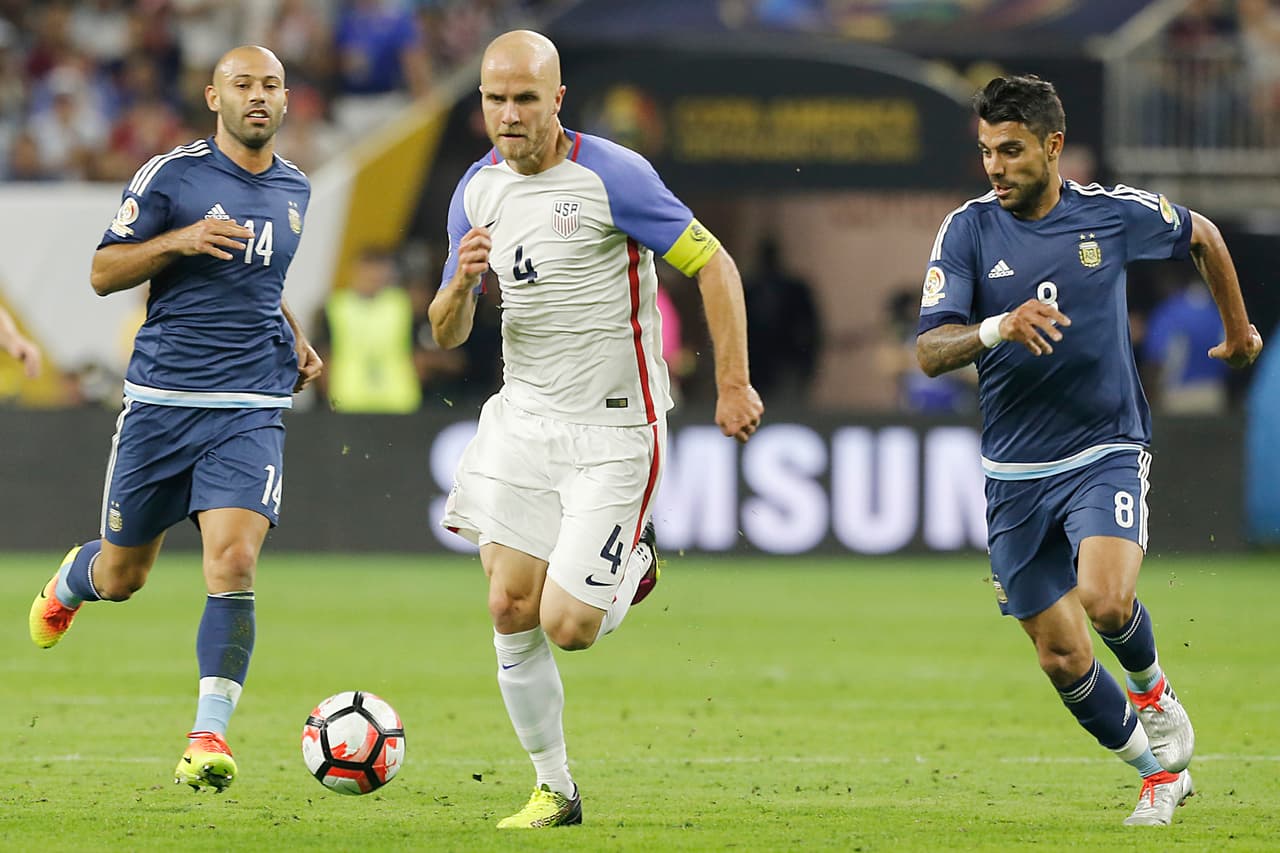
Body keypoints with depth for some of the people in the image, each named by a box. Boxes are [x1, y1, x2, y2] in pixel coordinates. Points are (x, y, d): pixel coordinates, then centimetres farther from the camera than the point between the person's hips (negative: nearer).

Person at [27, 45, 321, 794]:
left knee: (234, 562, -18)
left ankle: (210, 735, -16)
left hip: (251, 409, 2)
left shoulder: (295, 190, 11)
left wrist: (295, 338, 14)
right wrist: (179, 240, -18)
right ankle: (70, 582, 48)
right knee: (121, 576, 10)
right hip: (162, 401, -2)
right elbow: (103, 273, -3)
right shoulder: (170, 174, -4)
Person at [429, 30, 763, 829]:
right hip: (524, 418, 6)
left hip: (614, 430, -6)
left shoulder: (612, 176, -15)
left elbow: (714, 266, -9)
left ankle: (632, 567, 25)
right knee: (510, 609, -2)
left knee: (567, 626, -10)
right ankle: (555, 791, 13)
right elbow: (446, 333, 10)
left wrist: (734, 385, -12)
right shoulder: (478, 191, 4)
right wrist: (463, 283, -13)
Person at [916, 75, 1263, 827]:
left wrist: (1239, 329, 27)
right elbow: (930, 352, -14)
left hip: (1107, 449, -2)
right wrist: (997, 329, -33)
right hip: (1016, 474, 2)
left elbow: (1202, 235, 17)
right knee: (1062, 656, 3)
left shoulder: (1115, 213, -4)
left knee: (1107, 600, -27)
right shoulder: (968, 231, -5)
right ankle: (1160, 774, 25)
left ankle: (1151, 688, 7)